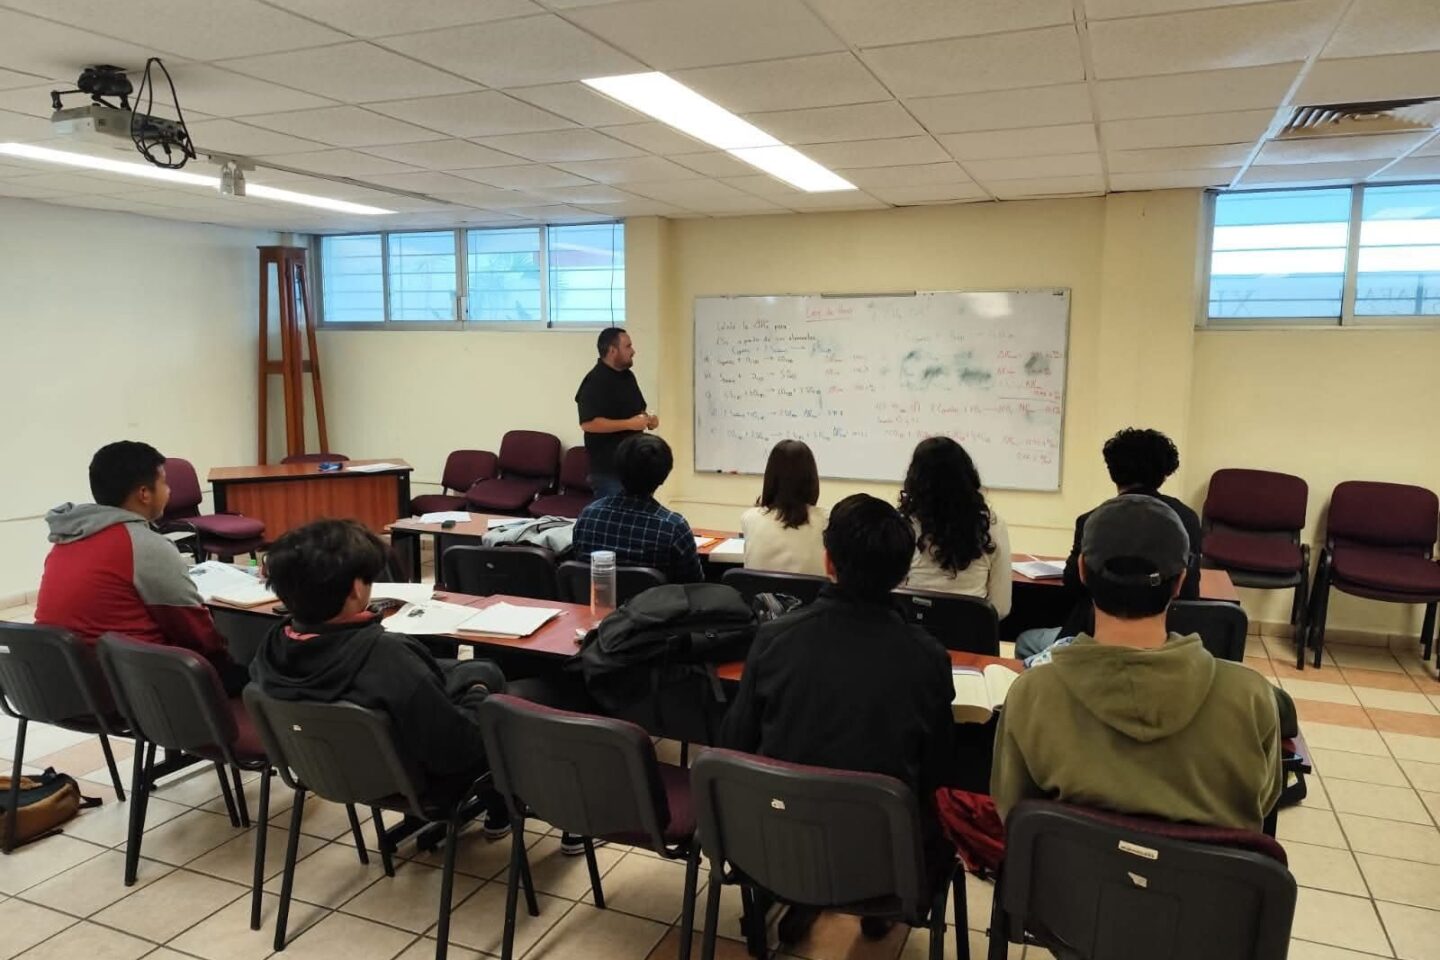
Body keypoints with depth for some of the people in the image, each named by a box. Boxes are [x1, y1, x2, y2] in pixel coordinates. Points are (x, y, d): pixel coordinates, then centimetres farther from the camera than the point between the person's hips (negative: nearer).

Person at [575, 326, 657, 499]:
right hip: (608, 468, -9)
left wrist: (647, 419, 1)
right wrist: (629, 424, -24)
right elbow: (588, 423, -24)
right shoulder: (595, 382, -16)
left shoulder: (628, 376, 12)